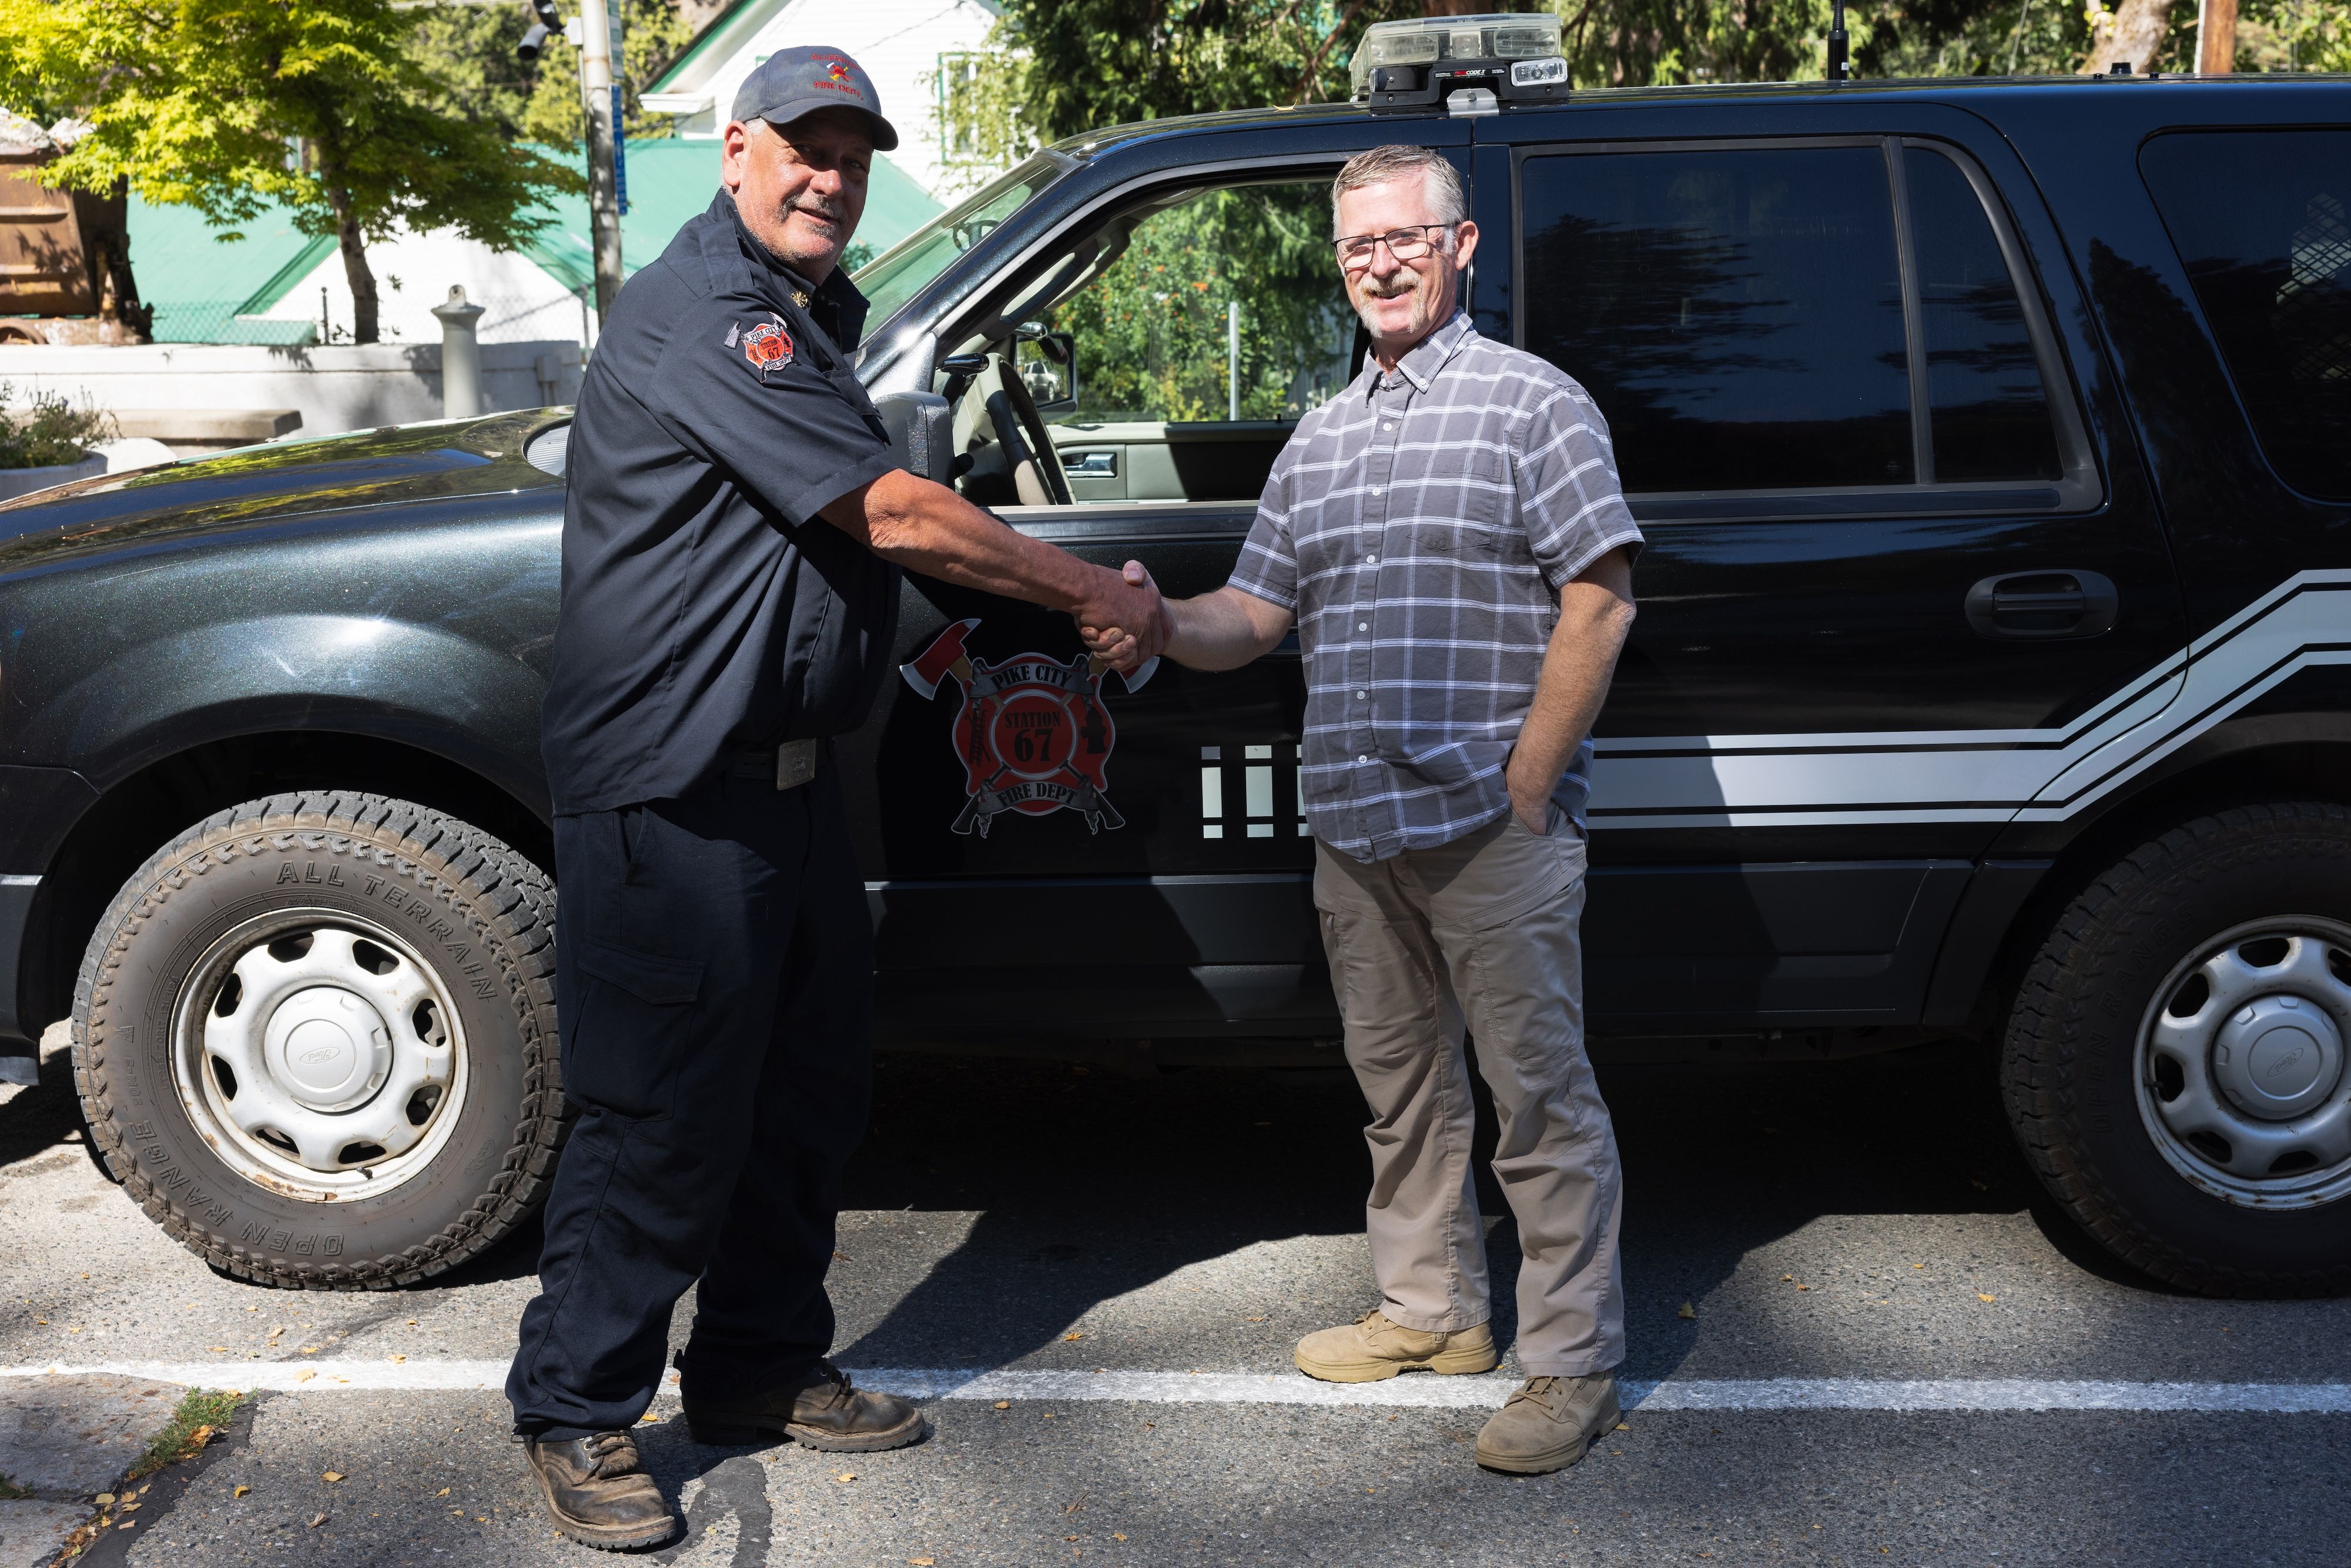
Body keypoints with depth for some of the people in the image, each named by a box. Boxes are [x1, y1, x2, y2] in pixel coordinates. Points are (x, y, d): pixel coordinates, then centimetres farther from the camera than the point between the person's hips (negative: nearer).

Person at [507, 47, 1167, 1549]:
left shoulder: (810, 316, 17)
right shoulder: (702, 313, -17)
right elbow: (897, 515, -21)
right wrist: (1098, 594, -12)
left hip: (785, 776, 10)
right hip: (672, 792, -10)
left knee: (807, 1089, 16)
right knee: (663, 1115, -2)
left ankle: (762, 1366, 32)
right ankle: (579, 1413, 15)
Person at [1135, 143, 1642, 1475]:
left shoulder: (1533, 402, -2)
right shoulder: (1321, 438, 17)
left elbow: (1599, 605, -9)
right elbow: (1257, 617, 16)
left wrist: (1525, 791, -13)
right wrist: (1165, 625, -7)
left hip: (1493, 828, -6)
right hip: (1355, 832, 7)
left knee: (1540, 1090, 0)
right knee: (1401, 1085, 16)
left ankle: (1577, 1361, 10)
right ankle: (1434, 1310, 31)